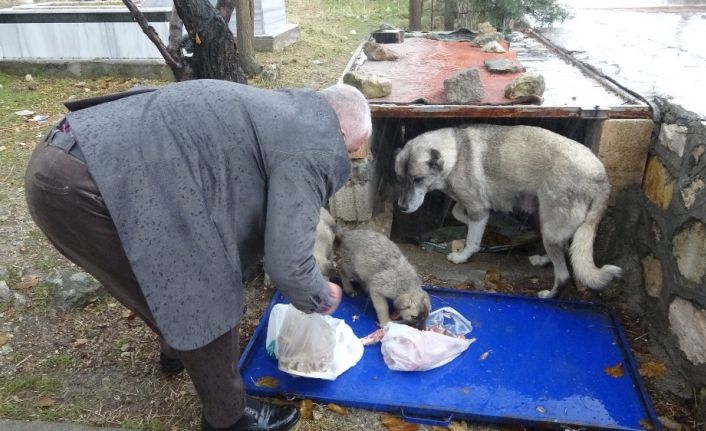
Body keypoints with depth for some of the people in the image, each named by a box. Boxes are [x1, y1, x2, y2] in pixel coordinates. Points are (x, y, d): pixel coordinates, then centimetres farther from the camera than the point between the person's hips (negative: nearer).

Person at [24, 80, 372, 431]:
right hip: (82, 186, -10)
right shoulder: (312, 146, -10)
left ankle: (177, 347, 56)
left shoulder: (280, 111, 20)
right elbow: (286, 265, -12)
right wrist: (322, 299, 11)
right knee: (207, 300, 4)